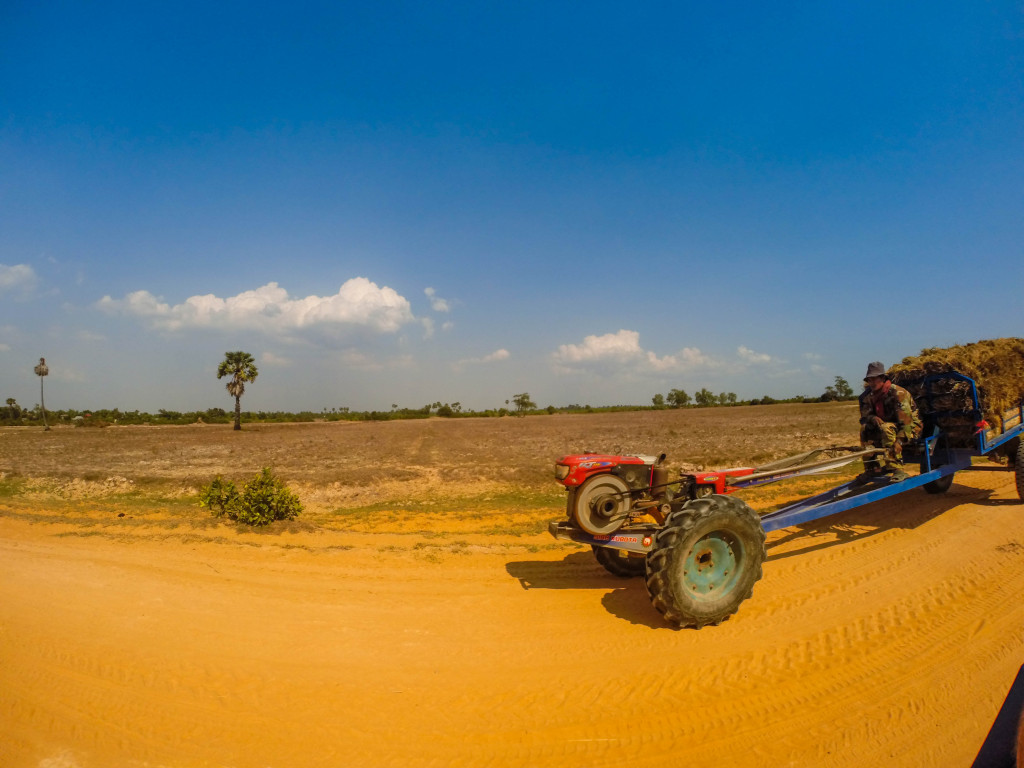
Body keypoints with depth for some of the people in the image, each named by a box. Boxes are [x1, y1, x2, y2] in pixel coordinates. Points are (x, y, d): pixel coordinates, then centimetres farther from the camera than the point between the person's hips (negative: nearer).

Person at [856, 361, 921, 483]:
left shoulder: (897, 393, -21)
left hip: (911, 428, -7)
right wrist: (873, 418, -25)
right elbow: (864, 417, -1)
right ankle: (872, 468, -8)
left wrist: (899, 440, -37)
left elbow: (907, 420, -27)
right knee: (865, 428, -12)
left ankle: (897, 469, -34)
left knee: (887, 428, -33)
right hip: (891, 425, 7)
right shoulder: (869, 396, 0)